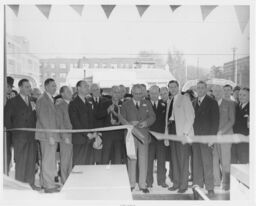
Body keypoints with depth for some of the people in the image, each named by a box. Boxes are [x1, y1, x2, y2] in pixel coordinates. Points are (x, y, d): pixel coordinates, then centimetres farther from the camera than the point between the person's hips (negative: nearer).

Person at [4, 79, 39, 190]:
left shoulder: (32, 102, 13)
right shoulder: (13, 102, -2)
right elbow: (6, 117, -5)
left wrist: (34, 110, -3)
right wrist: (12, 130, -4)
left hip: (32, 136, 5)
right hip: (19, 136, -5)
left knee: (31, 160, 8)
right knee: (20, 161, 0)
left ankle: (30, 183, 17)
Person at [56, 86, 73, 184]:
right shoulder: (59, 106, -2)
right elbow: (60, 123, -7)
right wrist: (65, 137, -12)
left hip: (75, 136, 5)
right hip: (65, 137, -5)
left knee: (73, 161, 7)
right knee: (65, 161, 1)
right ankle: (64, 182, 9)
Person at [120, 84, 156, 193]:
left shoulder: (147, 104, 14)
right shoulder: (126, 105, 9)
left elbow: (152, 117, 7)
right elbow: (121, 118, 1)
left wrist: (146, 122, -13)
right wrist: (129, 124, -17)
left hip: (144, 134, 1)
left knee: (143, 159, -1)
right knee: (131, 159, 1)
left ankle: (142, 184, 7)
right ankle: (131, 184, 11)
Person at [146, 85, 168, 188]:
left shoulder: (164, 104, 10)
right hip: (149, 135, -2)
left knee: (162, 159, 6)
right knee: (149, 159, 0)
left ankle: (162, 180, 15)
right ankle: (149, 181, 9)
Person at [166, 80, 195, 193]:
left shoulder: (184, 99, 0)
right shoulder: (169, 102, 20)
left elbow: (190, 116, -7)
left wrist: (185, 132, -15)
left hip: (182, 133, -6)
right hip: (172, 131, 6)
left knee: (183, 159, -5)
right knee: (174, 158, 8)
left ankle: (183, 185, 2)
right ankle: (176, 183, 15)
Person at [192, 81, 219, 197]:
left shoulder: (212, 103, -1)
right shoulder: (193, 103, 16)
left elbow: (215, 121, -5)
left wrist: (212, 137, -12)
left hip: (206, 137, -5)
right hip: (195, 137, 5)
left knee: (207, 163, -5)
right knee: (196, 163, 6)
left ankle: (210, 188, 2)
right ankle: (198, 186, 13)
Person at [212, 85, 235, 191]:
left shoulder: (229, 103, 4)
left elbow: (232, 120, -1)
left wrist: (221, 131, -11)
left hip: (225, 134, -2)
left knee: (225, 160, -1)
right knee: (214, 159, 1)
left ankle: (226, 182, 11)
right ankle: (216, 181, 14)